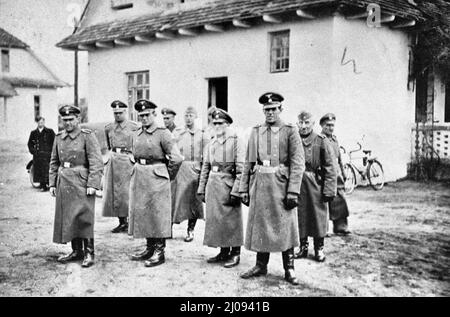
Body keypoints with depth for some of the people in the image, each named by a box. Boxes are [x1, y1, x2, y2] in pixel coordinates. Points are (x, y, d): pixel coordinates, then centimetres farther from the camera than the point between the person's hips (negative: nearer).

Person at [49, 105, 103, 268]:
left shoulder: (87, 136, -6)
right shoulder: (59, 137, 12)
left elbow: (96, 162, -11)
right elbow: (54, 162, 17)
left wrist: (92, 184, -17)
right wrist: (52, 183, 11)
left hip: (81, 181, -6)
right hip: (64, 182, 6)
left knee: (83, 217, -6)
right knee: (66, 217, 8)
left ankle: (89, 253, 3)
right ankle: (76, 251, 20)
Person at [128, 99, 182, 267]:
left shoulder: (163, 133, -10)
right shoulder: (137, 135, 11)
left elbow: (176, 158, -14)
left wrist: (167, 175, -4)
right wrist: (139, 169, 16)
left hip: (156, 177, -7)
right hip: (139, 177, 7)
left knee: (158, 214, -2)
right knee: (142, 213, 11)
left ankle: (159, 252, 6)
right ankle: (150, 248, 23)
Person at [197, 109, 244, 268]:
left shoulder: (235, 141, -5)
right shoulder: (211, 143, 13)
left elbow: (241, 169, -11)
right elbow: (205, 167, 16)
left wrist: (236, 192, -17)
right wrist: (202, 189, 10)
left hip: (228, 184, -6)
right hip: (212, 185, 6)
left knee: (231, 220, 0)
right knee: (215, 219, 9)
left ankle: (235, 254, 12)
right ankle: (224, 252, 22)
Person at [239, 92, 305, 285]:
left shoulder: (290, 131, 0)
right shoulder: (255, 132, 11)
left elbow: (298, 163, -7)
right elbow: (248, 162, 12)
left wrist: (293, 191, -15)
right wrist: (244, 189, 6)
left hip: (282, 184, -3)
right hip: (259, 184, 4)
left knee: (285, 226, 2)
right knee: (259, 225, 8)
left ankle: (289, 269, 13)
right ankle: (261, 266, 20)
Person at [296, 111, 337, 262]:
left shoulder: (322, 141, -3)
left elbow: (330, 168, -4)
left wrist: (329, 190, -9)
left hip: (316, 185, -2)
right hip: (298, 184, 2)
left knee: (318, 217, 5)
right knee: (300, 217, 8)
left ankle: (319, 249, 19)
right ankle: (303, 247, 23)